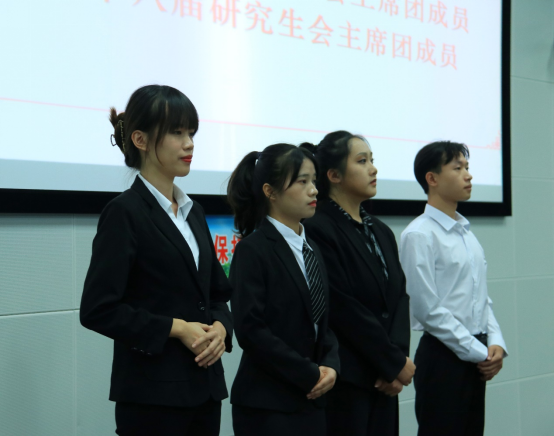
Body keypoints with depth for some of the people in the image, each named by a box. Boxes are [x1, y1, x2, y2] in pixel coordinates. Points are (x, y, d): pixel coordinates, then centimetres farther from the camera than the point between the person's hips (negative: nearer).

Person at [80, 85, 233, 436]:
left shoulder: (194, 211, 12)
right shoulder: (125, 212, -10)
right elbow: (98, 309, -15)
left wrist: (220, 327, -3)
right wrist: (175, 328, -17)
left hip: (204, 386, 7)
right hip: (152, 393, -7)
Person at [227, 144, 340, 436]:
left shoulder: (311, 250, 13)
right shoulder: (253, 250, -10)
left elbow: (323, 321, 14)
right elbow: (251, 329, -17)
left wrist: (330, 366, -5)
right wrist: (310, 375, -14)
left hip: (311, 400, 7)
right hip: (267, 405, -7)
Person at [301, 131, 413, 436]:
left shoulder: (381, 232, 14)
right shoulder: (318, 230, -11)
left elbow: (399, 297, 8)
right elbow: (344, 309, -15)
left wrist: (399, 359, -7)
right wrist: (395, 363, -9)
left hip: (384, 381, 7)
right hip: (344, 381, -7)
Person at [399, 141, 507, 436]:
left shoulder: (466, 232, 12)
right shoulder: (419, 235, -12)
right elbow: (428, 310, -16)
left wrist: (495, 343, 0)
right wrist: (479, 353, -12)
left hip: (476, 358, 7)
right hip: (444, 357, -7)